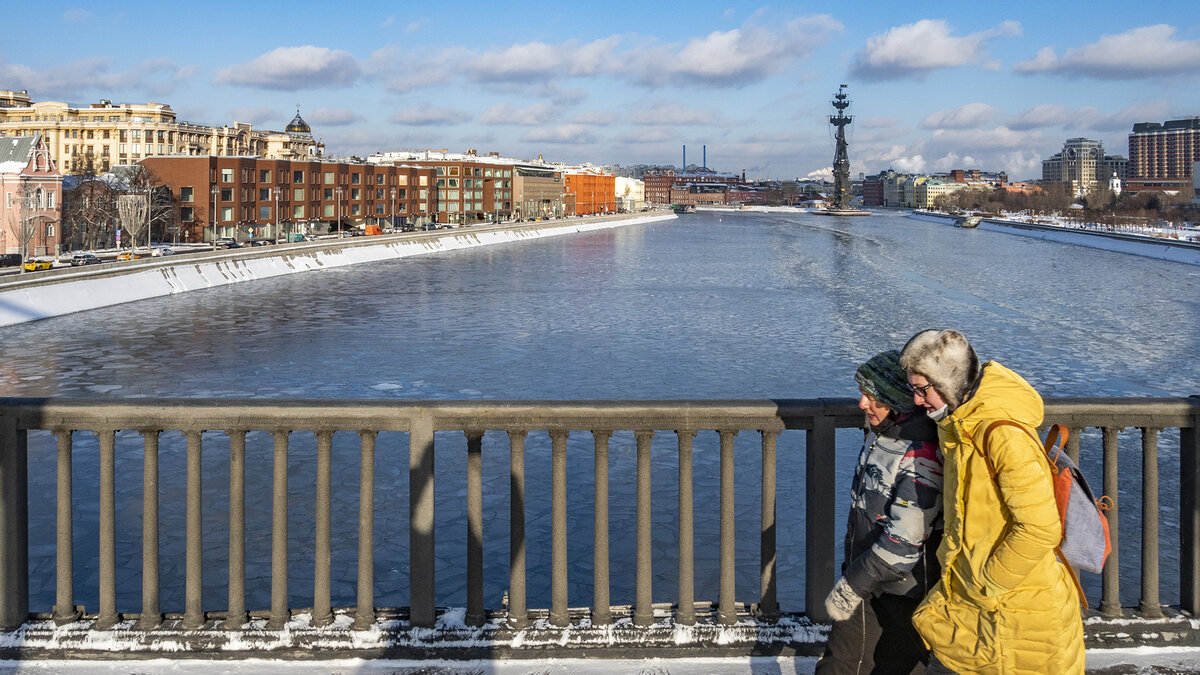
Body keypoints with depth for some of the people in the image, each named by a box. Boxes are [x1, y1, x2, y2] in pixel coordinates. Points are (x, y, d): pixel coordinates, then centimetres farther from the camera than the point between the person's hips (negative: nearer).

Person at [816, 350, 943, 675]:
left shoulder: (921, 454, -26)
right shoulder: (880, 434, 3)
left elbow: (905, 540, -28)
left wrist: (852, 585, -21)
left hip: (903, 596, -8)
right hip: (866, 587, 8)